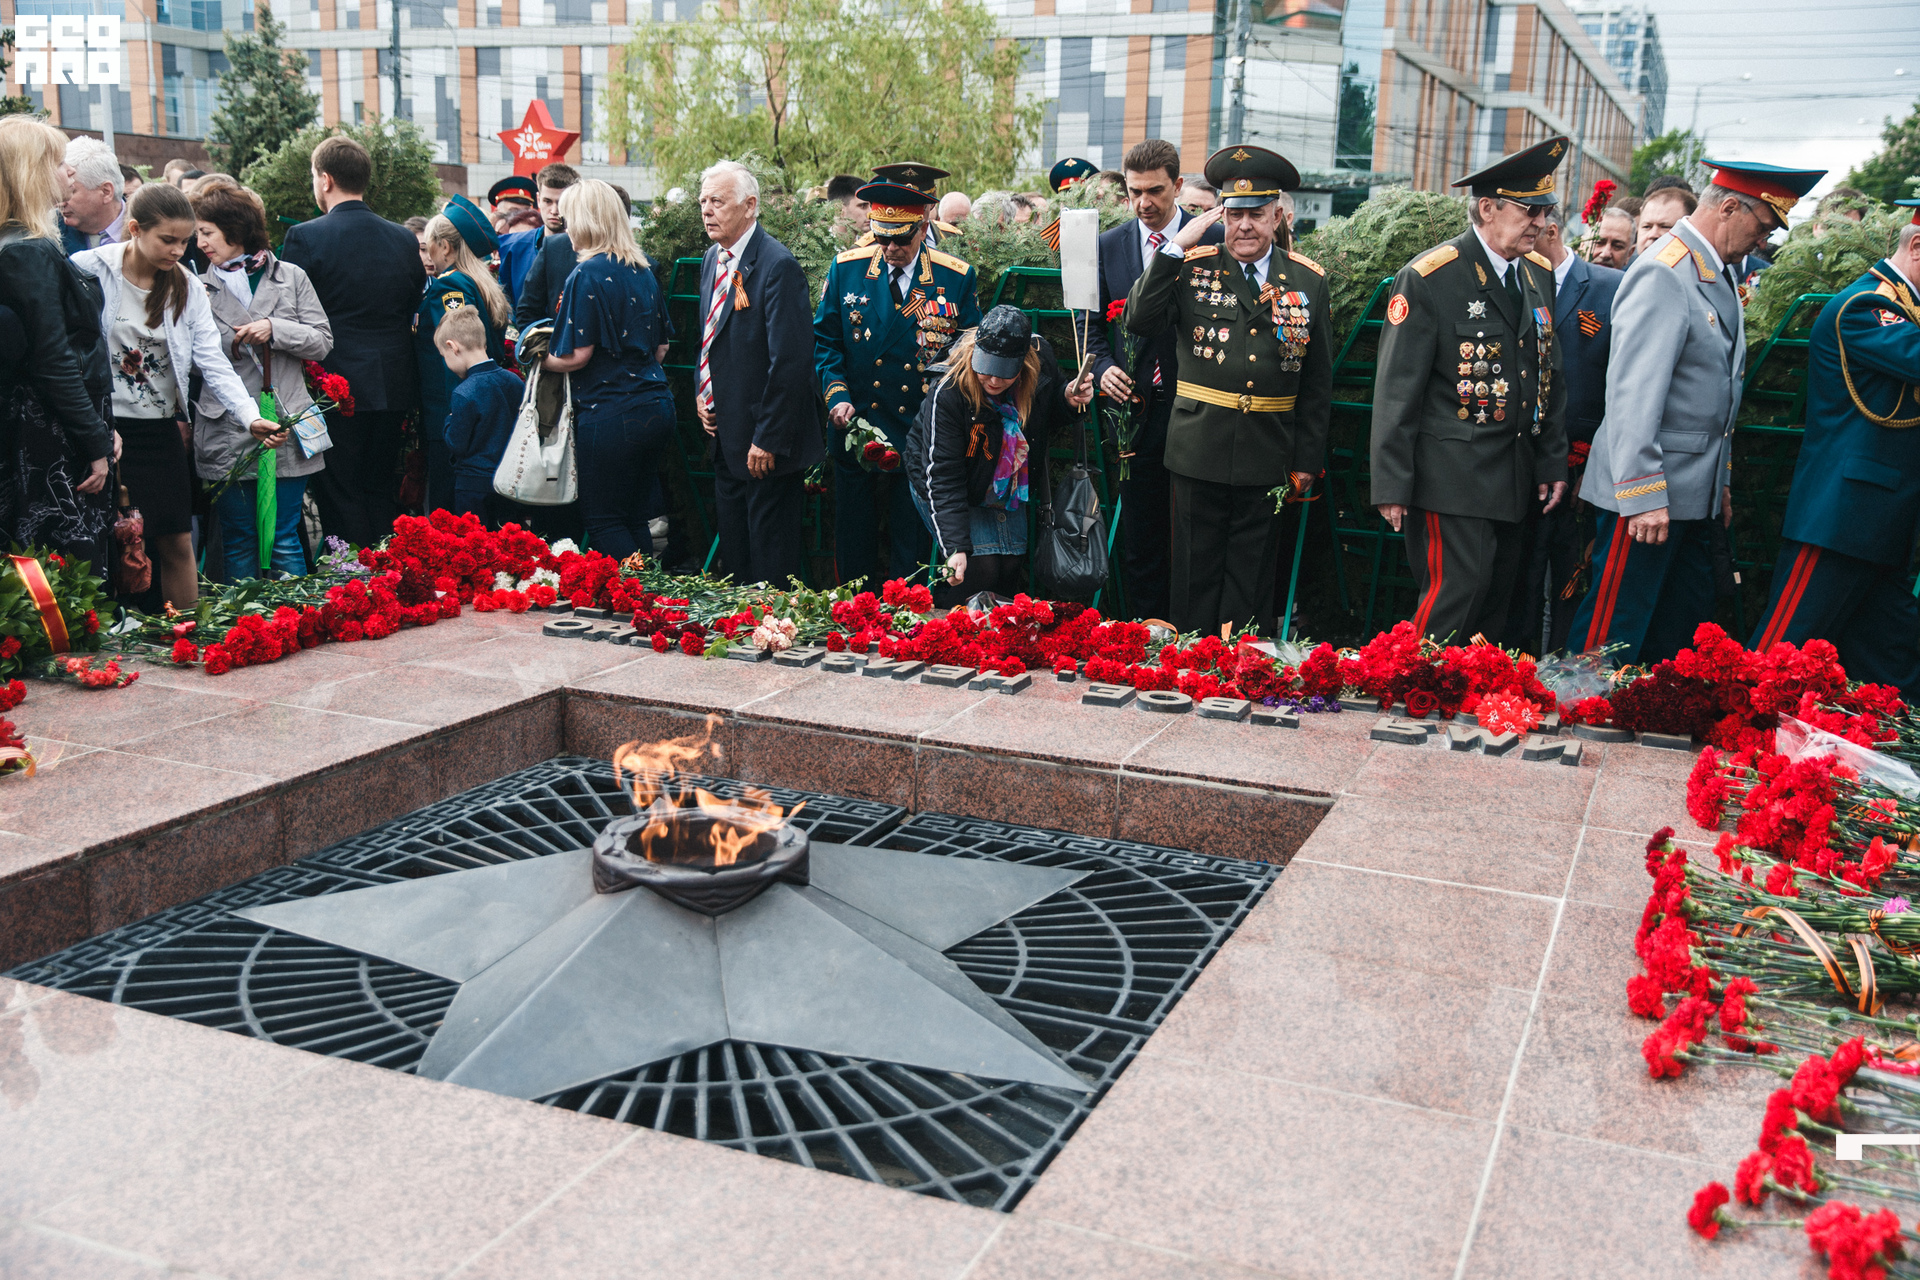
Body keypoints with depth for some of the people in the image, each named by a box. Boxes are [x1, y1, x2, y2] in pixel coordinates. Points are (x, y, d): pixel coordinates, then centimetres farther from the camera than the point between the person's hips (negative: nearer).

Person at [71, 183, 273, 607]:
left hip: (161, 432, 4)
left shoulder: (187, 289, 5)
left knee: (177, 542, 6)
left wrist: (251, 416, -18)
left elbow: (213, 362, -3)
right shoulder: (88, 271, -6)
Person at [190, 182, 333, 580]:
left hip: (285, 430, -1)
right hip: (226, 434, 1)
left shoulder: (290, 277, 7)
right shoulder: (200, 289, 7)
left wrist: (275, 330, -10)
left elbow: (322, 342, 2)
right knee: (238, 543, 6)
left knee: (284, 543, 2)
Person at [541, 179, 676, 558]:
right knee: (635, 519, 15)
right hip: (656, 409, 8)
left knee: (604, 521, 3)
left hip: (610, 414, -7)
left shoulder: (587, 275, -12)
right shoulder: (643, 271, 10)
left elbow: (576, 355, -14)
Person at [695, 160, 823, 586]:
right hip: (725, 437, 9)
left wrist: (768, 439, -20)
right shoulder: (713, 259, 11)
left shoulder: (777, 266, -17)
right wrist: (701, 394, 9)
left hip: (766, 443, -9)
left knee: (771, 557, 0)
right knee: (733, 551, 16)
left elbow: (791, 359, -21)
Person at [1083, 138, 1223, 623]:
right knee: (1140, 544, 8)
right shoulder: (1108, 246, 8)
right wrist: (1103, 368, -4)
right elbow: (1092, 325, 13)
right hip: (1137, 413, 3)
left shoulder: (1214, 241, -1)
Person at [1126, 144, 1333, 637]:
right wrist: (1178, 244, -16)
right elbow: (1139, 322, -14)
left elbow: (1318, 381, 8)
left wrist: (1307, 461, 6)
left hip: (1268, 458, 1)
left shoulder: (1309, 280, 5)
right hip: (1200, 449, -1)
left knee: (1251, 578, 9)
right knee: (1196, 571, 7)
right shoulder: (1193, 266, 1)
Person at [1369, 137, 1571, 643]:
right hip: (1454, 475, -7)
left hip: (1517, 478, 7)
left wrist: (1553, 463, 16)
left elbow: (1549, 377, 19)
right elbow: (1397, 390, -11)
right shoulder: (1429, 279, -10)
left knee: (1497, 603, 10)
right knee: (1456, 594, -12)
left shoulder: (1539, 275, 12)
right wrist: (1392, 486, -13)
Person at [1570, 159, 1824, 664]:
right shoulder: (1663, 274, -16)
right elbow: (1633, 390, -22)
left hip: (1696, 489, 10)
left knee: (1687, 621, 13)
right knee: (1614, 632, -4)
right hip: (1649, 494, -10)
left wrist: (1721, 479, 21)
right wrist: (1643, 494, -25)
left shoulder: (1719, 273, 14)